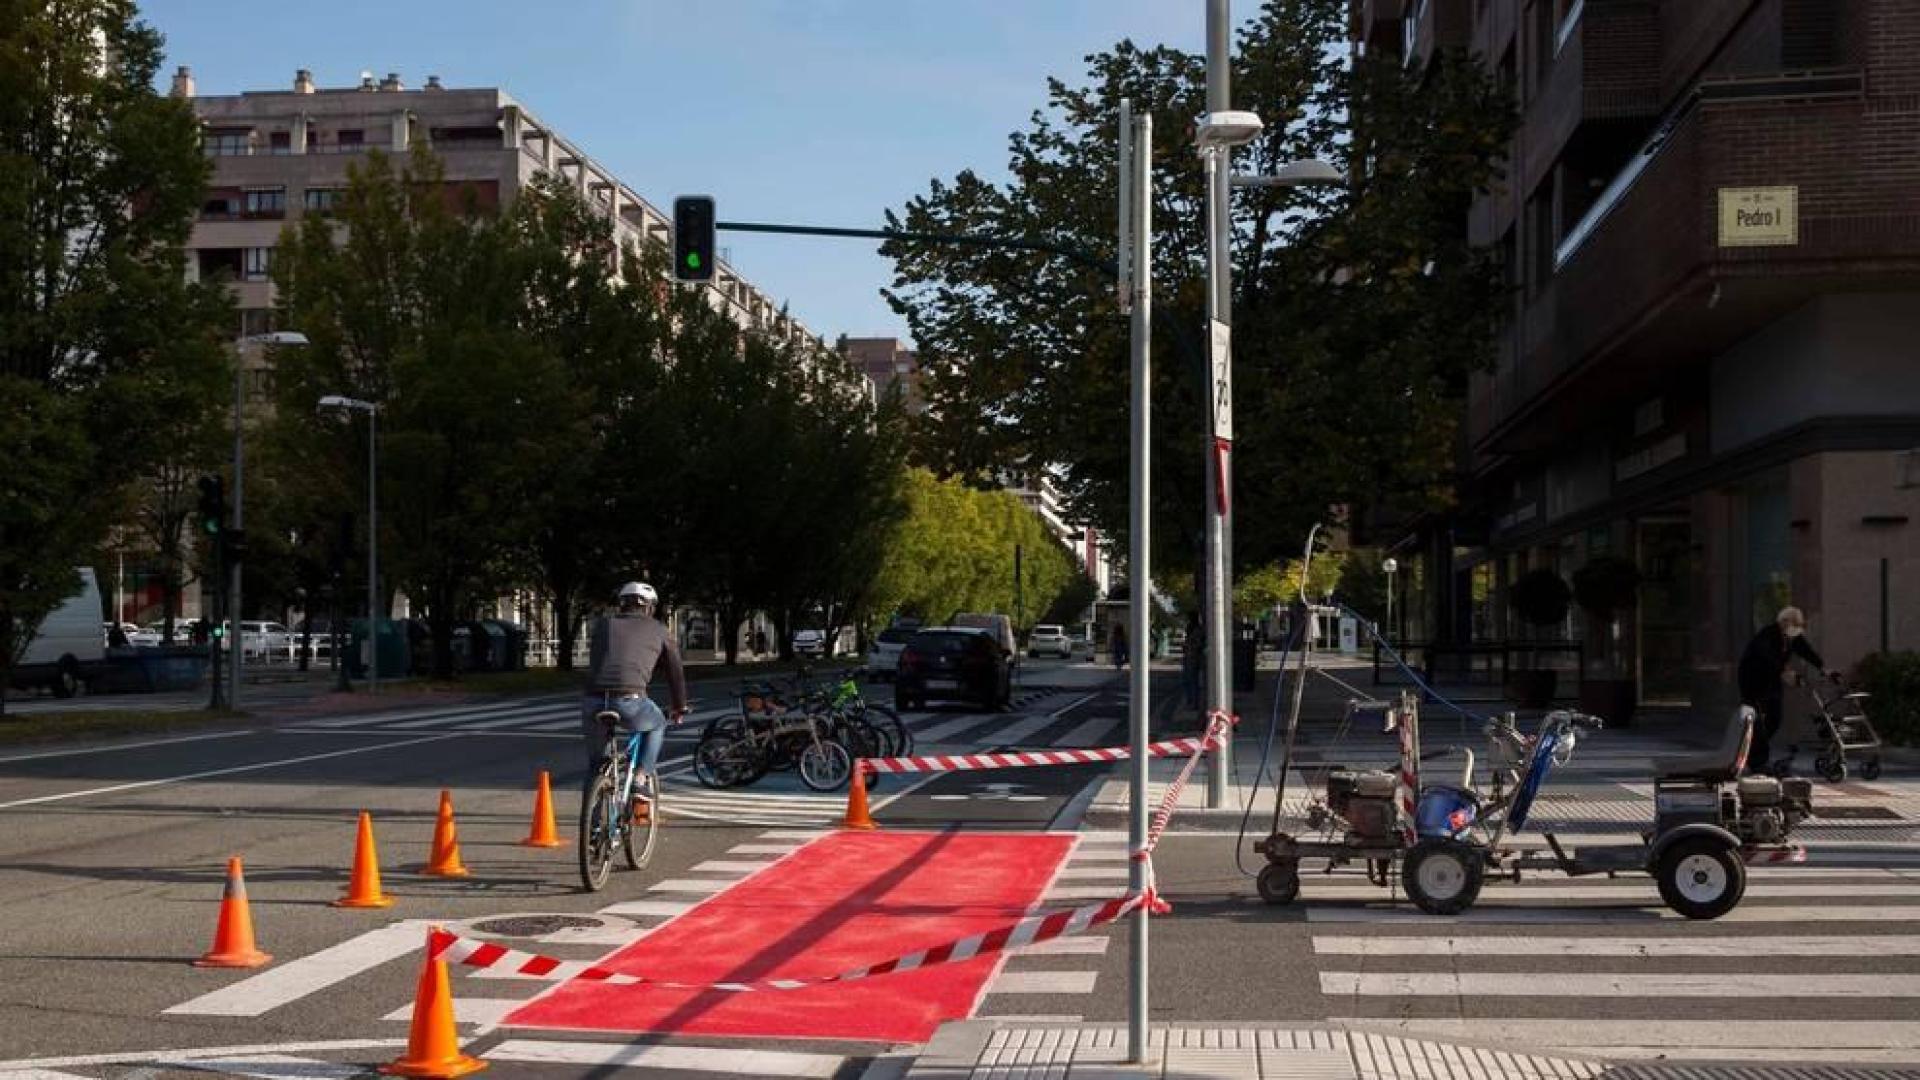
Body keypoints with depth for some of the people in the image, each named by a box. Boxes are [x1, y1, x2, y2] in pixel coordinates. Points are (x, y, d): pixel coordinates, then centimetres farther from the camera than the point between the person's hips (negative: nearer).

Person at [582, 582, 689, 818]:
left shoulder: (602, 624, 25)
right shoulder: (658, 630, 19)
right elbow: (675, 671, 28)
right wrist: (680, 708, 43)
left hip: (594, 702, 3)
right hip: (630, 702, -2)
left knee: (595, 763, 23)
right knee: (657, 726, 31)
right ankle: (642, 782, 16)